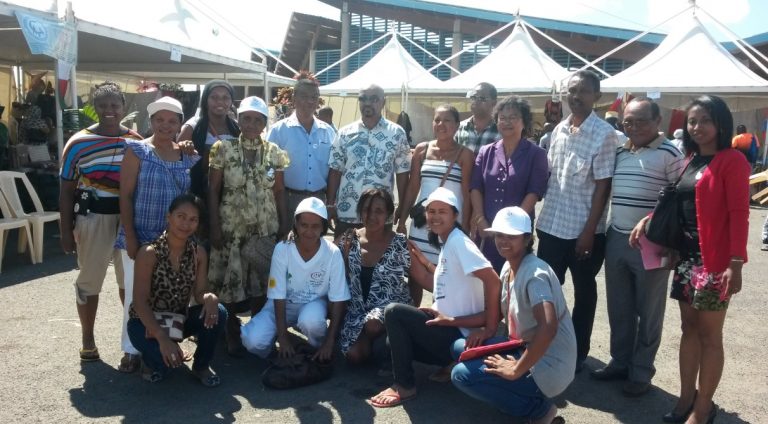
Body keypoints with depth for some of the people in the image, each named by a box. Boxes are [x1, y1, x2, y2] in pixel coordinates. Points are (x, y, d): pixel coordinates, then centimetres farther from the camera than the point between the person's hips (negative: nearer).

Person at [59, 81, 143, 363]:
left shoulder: (136, 142, 2)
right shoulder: (78, 144, -3)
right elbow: (66, 191, 0)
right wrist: (66, 231, -3)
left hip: (129, 217, 2)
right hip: (92, 218, -2)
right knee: (89, 279, 9)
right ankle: (87, 339, 23)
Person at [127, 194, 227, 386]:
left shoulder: (198, 253, -7)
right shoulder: (149, 253, -21)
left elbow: (199, 293, -6)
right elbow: (140, 303, -23)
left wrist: (210, 298, -32)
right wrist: (162, 338, -36)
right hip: (146, 322, -4)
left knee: (217, 313, -24)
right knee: (167, 359, -33)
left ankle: (201, 366, 3)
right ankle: (154, 359, 8)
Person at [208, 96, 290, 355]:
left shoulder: (275, 153, 3)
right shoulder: (223, 149, -3)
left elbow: (279, 194, 6)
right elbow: (213, 190, -2)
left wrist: (285, 227, 3)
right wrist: (215, 227, -7)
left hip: (265, 229, 2)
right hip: (231, 228, -1)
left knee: (263, 283, 5)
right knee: (230, 283, 3)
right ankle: (233, 336, 21)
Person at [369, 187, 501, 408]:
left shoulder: (458, 241, -17)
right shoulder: (446, 243, 11)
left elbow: (493, 281, -27)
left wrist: (490, 329, -24)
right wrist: (425, 263, 7)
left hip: (459, 335, -10)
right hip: (449, 329, 10)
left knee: (394, 312, -16)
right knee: (396, 337, 19)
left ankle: (405, 386, -6)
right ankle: (449, 364, 9)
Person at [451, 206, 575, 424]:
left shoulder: (535, 274, -24)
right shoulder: (508, 267, 4)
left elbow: (548, 328, -37)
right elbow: (505, 311, 20)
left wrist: (516, 370, -28)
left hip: (547, 367, -9)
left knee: (462, 375, -16)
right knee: (460, 347, 9)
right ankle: (527, 395, 9)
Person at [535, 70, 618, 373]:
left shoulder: (604, 133, -11)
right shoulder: (558, 130, 7)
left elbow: (603, 186, -12)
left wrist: (589, 230, -15)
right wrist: (541, 216, 11)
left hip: (583, 229, -5)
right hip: (551, 225, 5)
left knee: (584, 292, 11)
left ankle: (577, 353, 25)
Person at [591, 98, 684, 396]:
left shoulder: (670, 154, -9)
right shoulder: (620, 152, 10)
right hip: (616, 239, 6)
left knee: (648, 311, 8)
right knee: (618, 308, 15)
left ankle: (641, 372, 20)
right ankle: (620, 362, 30)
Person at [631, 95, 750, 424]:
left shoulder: (732, 160, -9)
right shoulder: (691, 161, 15)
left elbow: (738, 213, -15)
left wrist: (736, 263, -21)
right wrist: (648, 220, 7)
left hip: (715, 261, -7)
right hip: (686, 256, 8)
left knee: (709, 334, 2)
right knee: (689, 328, 13)